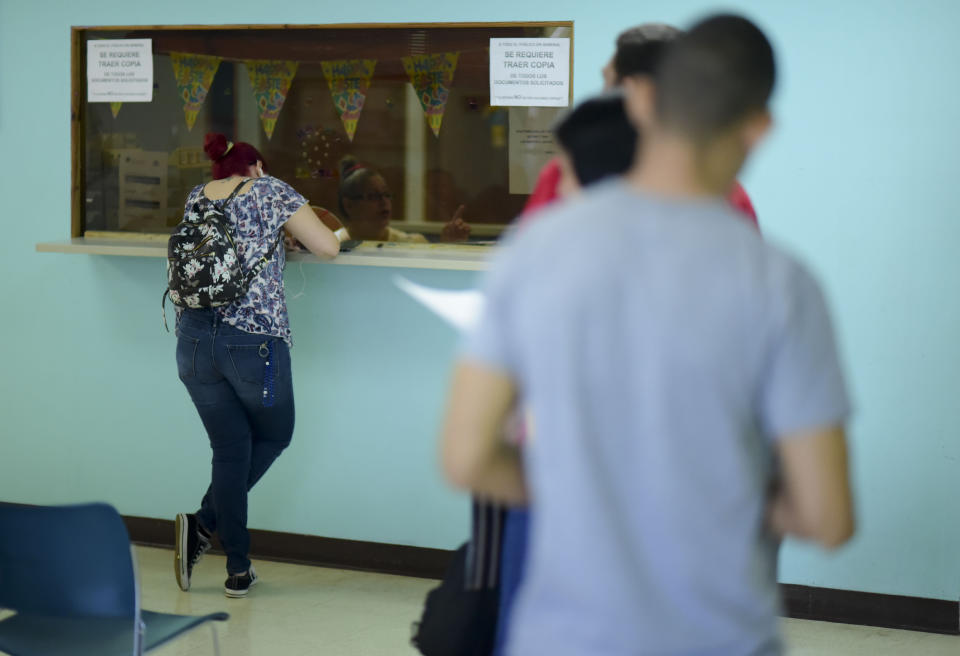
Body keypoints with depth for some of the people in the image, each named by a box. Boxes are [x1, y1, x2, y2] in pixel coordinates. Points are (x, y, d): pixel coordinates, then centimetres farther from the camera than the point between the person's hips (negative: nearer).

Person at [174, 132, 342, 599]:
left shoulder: (196, 197, 17)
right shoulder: (270, 191, 3)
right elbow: (327, 248, 1)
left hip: (194, 339, 4)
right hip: (254, 338, -4)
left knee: (230, 450, 12)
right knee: (274, 436, 17)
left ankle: (238, 570, 7)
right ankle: (204, 523, 0)